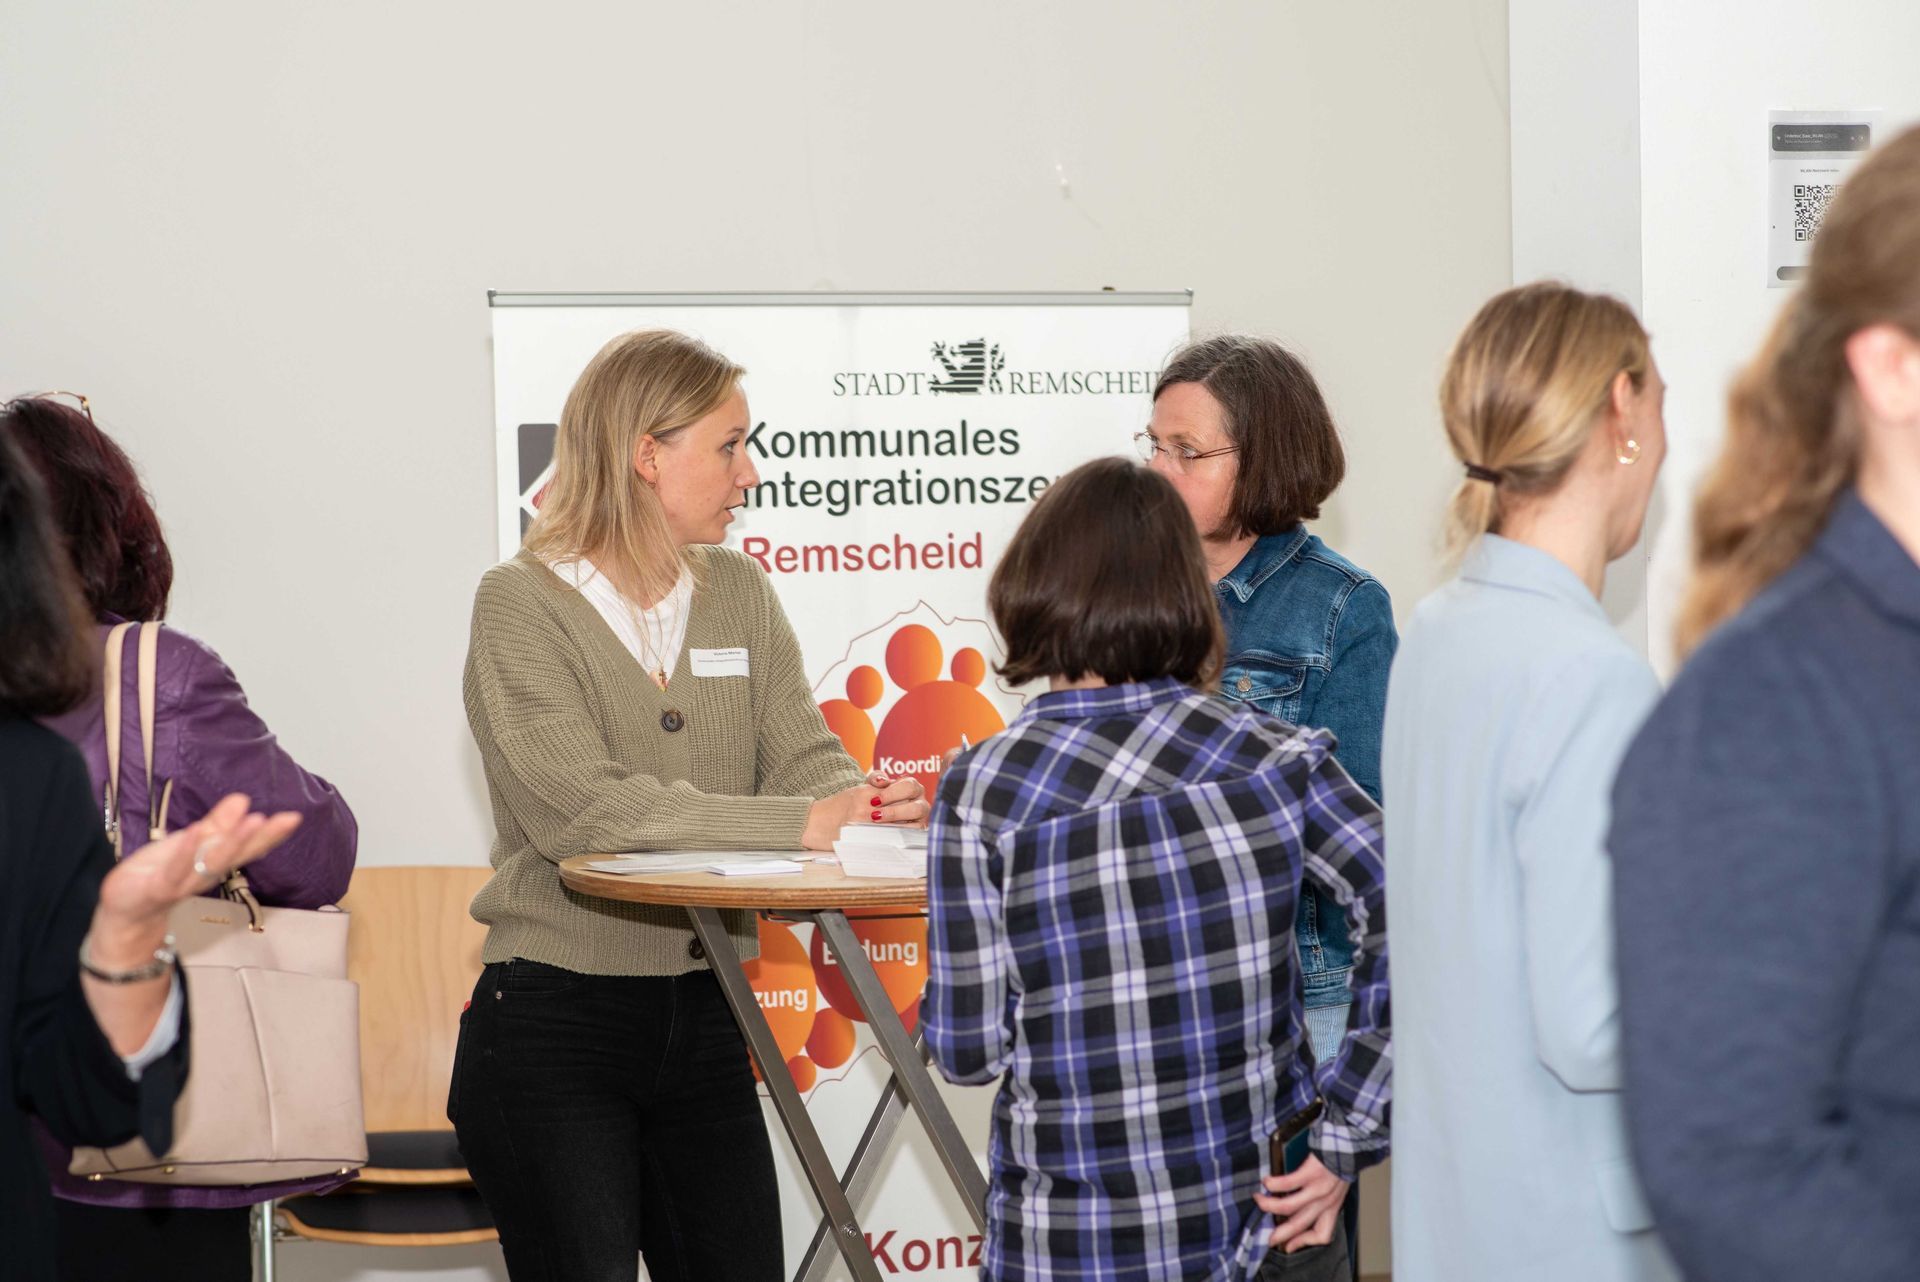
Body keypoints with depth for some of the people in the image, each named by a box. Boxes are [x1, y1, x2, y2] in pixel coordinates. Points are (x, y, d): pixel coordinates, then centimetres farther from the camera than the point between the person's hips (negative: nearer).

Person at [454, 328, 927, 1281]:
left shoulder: (738, 593, 10)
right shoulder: (522, 605, -9)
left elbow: (805, 761, 1)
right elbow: (578, 807, -22)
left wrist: (863, 803, -24)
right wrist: (800, 822, -26)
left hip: (703, 1019, 6)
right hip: (551, 1030, -6)